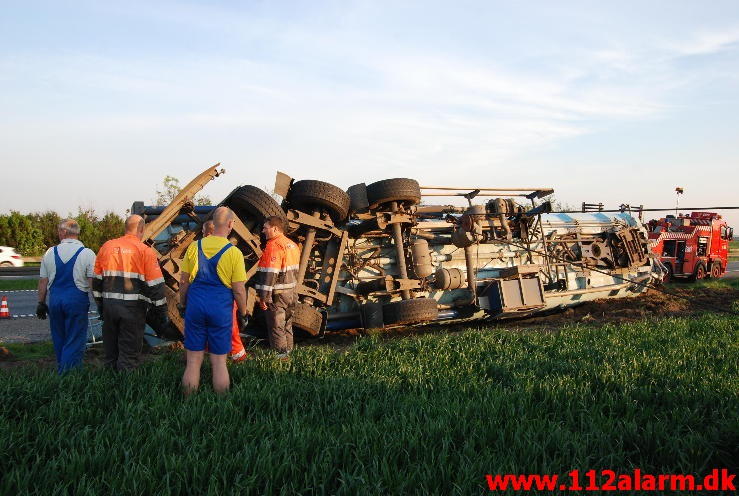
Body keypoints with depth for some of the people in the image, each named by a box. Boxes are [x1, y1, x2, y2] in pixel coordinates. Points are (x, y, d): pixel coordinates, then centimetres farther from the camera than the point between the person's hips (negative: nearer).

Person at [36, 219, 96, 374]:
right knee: (75, 341, 1)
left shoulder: (50, 253, 4)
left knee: (59, 339, 18)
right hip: (77, 300, -4)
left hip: (55, 299, 4)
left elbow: (43, 281, 8)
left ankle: (61, 370, 29)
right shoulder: (87, 254, -7)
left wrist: (41, 303, 18)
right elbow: (93, 282, -9)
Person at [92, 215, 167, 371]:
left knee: (111, 351, 16)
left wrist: (100, 305, 21)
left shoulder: (107, 247, 8)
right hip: (133, 308, -5)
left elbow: (97, 279, 13)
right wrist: (160, 311, 1)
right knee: (129, 353, 2)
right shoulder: (145, 251, -6)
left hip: (109, 305, 5)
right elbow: (155, 285, -7)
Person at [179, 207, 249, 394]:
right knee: (219, 362, 8)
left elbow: (183, 281, 5)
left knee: (193, 362, 9)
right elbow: (239, 290, -7)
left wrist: (182, 304, 18)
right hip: (221, 309, -2)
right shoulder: (234, 252, -9)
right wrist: (243, 314, 6)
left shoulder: (194, 247, 0)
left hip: (195, 306, 2)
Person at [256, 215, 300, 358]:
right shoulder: (292, 245, 11)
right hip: (291, 293, 9)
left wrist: (264, 297, -19)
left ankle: (279, 354, 4)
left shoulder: (273, 246, -18)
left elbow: (269, 274, -22)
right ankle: (288, 351, 26)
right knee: (287, 325, 18)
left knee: (276, 327, 0)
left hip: (277, 294, -9)